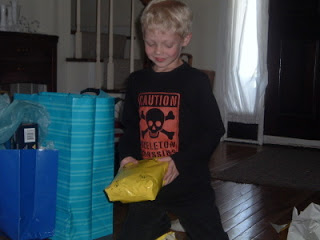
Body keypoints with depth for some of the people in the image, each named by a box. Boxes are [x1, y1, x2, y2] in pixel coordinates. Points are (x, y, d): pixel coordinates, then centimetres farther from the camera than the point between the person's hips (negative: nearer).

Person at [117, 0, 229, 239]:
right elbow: (131, 128, 11)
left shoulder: (196, 81, -10)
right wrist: (127, 155, -7)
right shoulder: (137, 81, 4)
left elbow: (214, 130, -12)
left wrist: (180, 161, -22)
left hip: (190, 185, -4)